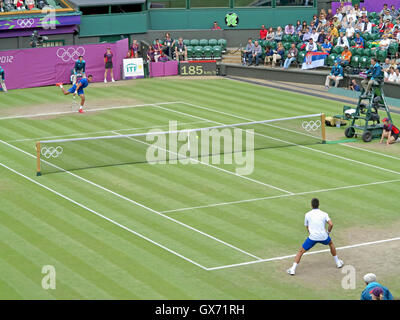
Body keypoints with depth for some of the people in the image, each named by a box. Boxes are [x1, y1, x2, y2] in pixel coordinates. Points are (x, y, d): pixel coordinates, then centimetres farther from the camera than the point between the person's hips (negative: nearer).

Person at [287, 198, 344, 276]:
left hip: (312, 237, -1)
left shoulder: (307, 214, 7)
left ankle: (293, 269, -4)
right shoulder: (324, 214, 6)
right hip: (323, 236, 1)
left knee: (301, 251, 9)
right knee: (331, 244, 34)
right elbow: (331, 224, -7)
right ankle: (338, 262, 40)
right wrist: (328, 232, 9)